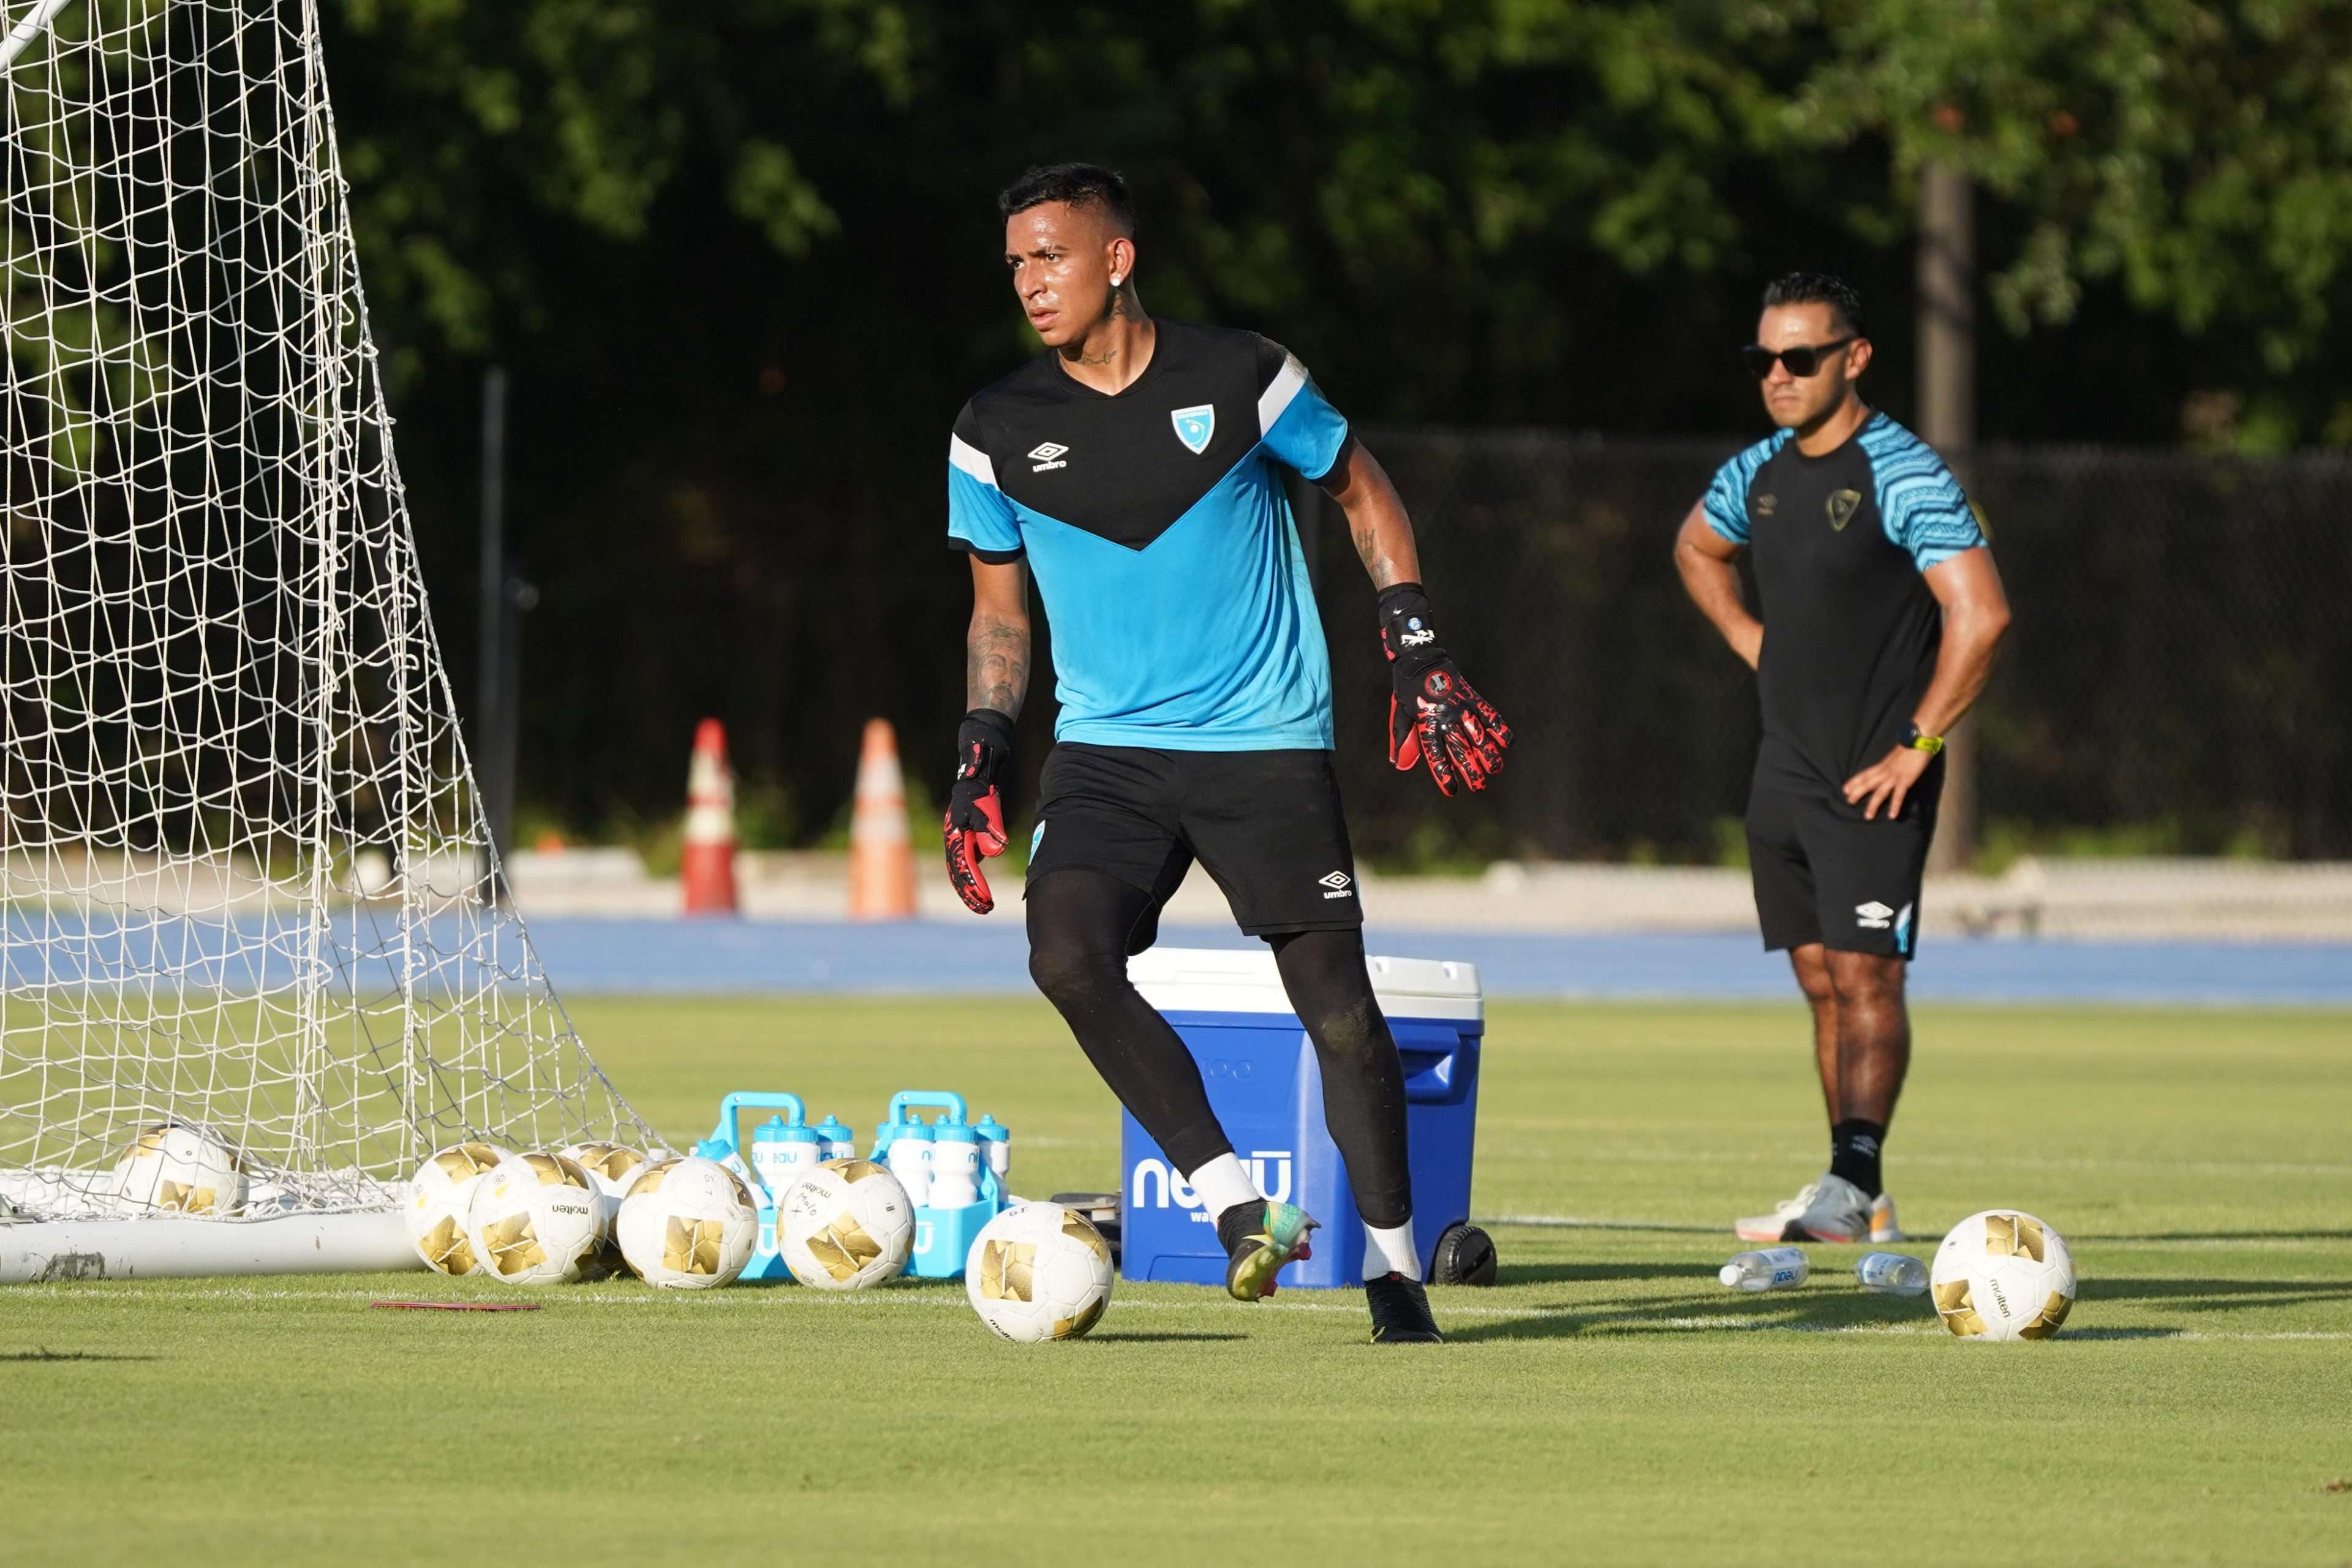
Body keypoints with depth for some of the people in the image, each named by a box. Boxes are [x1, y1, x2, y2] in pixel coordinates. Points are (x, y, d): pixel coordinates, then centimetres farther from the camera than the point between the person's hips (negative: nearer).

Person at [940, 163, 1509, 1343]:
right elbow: (999, 607, 15)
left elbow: (1361, 492, 9)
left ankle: (1392, 1261, 14)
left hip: (1267, 745, -2)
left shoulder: (1239, 378, -5)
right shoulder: (998, 433, 2)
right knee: (1067, 954, -24)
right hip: (1107, 749, 2)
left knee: (1336, 1000, -3)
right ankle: (1233, 1203, -14)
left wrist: (1419, 657, 3)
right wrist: (979, 766, 7)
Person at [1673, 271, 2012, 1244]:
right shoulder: (1758, 476, 8)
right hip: (1786, 766, 8)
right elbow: (1696, 550, 31)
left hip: (1876, 780, -8)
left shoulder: (1904, 477, -15)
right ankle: (1861, 1198, 14)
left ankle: (1849, 1188, -21)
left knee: (1866, 975, -13)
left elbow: (1980, 615, -22)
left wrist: (1918, 747, -18)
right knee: (1822, 980, 9)